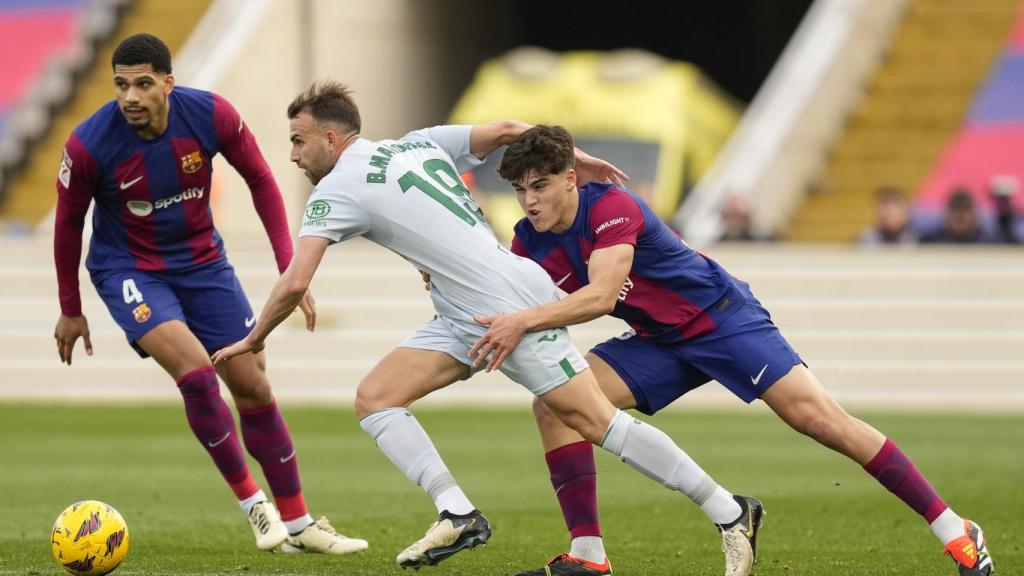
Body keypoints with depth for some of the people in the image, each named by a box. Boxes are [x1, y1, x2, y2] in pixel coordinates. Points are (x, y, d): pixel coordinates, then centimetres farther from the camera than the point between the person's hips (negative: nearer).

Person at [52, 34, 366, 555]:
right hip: (129, 270, -3)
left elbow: (260, 180, -2)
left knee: (253, 387, 4)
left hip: (202, 261, 3)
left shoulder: (211, 116, -18)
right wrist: (70, 311, 3)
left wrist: (289, 268, -6)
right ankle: (251, 502, -10)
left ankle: (298, 525, 17)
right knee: (195, 371, -26)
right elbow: (68, 223, -6)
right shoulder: (88, 146, -23)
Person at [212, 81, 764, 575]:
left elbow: (294, 283, -14)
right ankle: (457, 514, -6)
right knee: (374, 398, 0)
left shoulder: (337, 190, -10)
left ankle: (731, 513, 0)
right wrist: (572, 157, 23)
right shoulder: (419, 144, 11)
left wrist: (252, 341, 2)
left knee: (596, 420, -6)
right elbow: (505, 130, 9)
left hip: (513, 307, -9)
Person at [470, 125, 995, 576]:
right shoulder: (530, 243, -5)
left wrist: (522, 322, -46)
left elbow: (600, 296, -39)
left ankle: (954, 531, -9)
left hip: (723, 318, -7)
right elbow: (512, 312, -1)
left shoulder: (611, 207, -27)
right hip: (659, 342, 7)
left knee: (816, 417, -16)